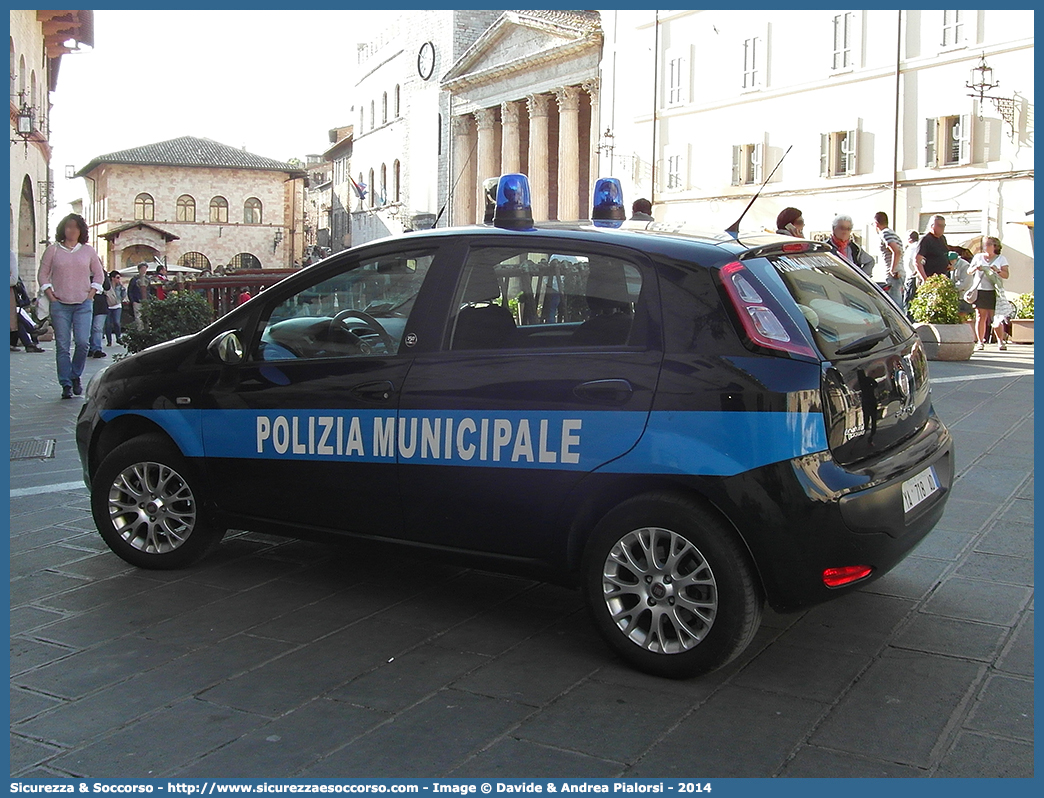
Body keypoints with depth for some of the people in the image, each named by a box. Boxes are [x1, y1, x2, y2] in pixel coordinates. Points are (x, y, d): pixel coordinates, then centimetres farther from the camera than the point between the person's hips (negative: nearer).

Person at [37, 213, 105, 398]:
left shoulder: (88, 250, 9)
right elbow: (42, 275, 7)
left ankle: (76, 376, 11)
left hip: (83, 305, 0)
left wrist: (91, 294, 3)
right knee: (62, 346, -2)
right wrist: (51, 296, -2)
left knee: (82, 342, -11)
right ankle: (66, 385, 4)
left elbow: (99, 274, 14)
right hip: (60, 305, 0)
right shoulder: (53, 250, 6)